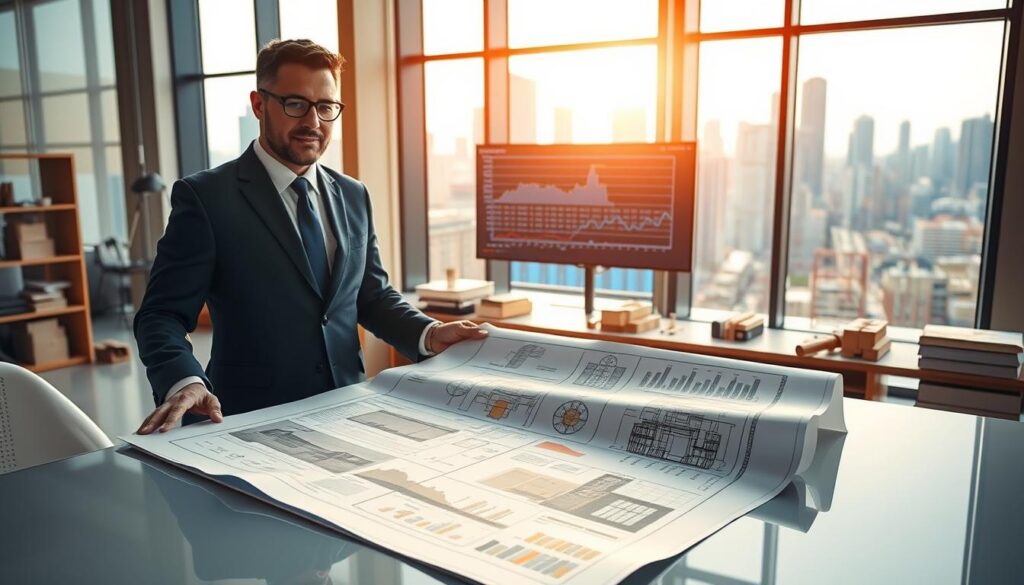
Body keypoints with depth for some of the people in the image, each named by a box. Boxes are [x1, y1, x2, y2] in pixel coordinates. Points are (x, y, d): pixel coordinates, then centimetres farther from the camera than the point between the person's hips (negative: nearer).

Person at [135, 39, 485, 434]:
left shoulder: (353, 196, 12)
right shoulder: (205, 197, -3)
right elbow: (163, 314, -6)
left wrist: (429, 335, -1)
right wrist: (184, 382, -25)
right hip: (253, 421, -3)